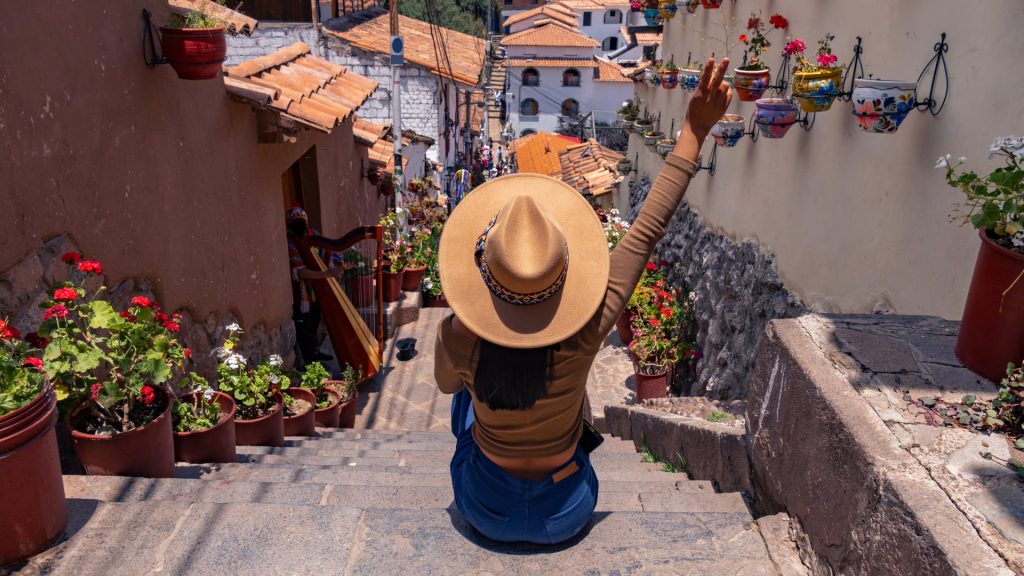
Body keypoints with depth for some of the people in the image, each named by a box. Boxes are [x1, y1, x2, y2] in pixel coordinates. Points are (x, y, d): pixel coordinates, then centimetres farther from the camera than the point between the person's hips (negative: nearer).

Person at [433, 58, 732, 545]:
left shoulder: (457, 338, -29)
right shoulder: (584, 338, -31)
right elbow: (648, 231, -23)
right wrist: (693, 132, -15)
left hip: (486, 511, 0)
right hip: (564, 516, 0)